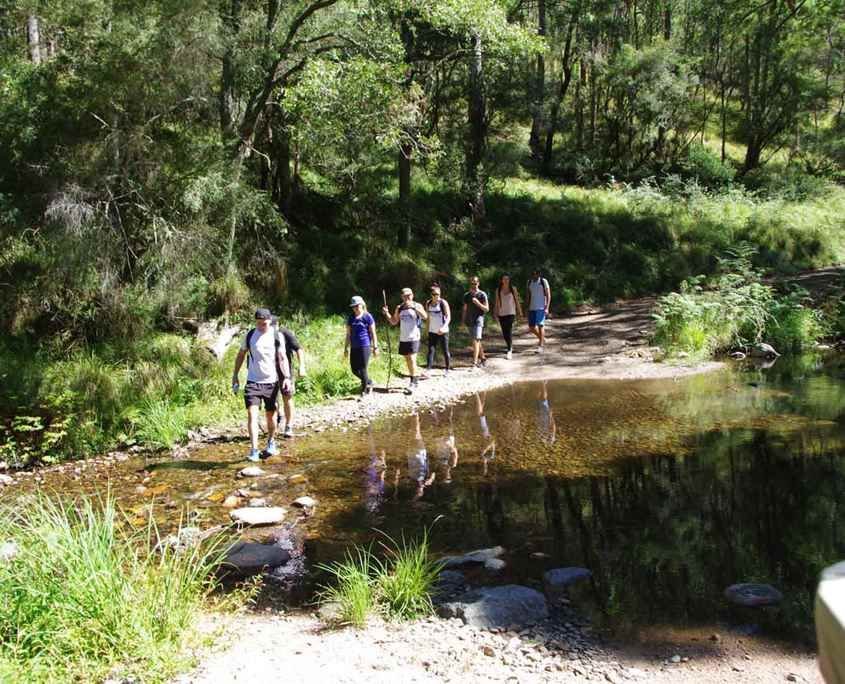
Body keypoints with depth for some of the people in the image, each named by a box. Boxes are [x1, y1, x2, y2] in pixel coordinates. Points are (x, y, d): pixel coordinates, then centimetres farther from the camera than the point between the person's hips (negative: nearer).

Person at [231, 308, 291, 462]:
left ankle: (271, 442, 35)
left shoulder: (277, 336, -2)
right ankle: (254, 450, -14)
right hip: (253, 381, 0)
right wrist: (235, 376, 10)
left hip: (271, 381, 0)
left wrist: (287, 377, -13)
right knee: (252, 413, -12)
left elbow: (282, 358, -2)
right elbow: (241, 355, 11)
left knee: (271, 414, 11)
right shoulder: (250, 335, 2)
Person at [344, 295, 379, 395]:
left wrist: (375, 347, -4)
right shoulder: (351, 318, 11)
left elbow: (373, 333, -2)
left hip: (365, 346, -5)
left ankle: (364, 389, 13)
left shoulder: (367, 317, -3)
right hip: (354, 347, 6)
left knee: (363, 369, -3)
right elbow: (348, 334, 15)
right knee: (354, 369, 7)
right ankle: (369, 383, 30)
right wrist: (346, 348, 13)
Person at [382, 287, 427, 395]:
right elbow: (394, 322, 11)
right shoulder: (399, 308, 10)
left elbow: (425, 316, -21)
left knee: (412, 360, -14)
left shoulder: (417, 306, -4)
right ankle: (416, 381, 26)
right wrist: (387, 313, -5)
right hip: (403, 338, 6)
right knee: (408, 361, 13)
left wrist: (414, 307, -33)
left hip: (413, 338, -6)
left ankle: (412, 384, -11)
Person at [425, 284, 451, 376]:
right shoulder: (428, 303, 6)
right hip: (432, 331, 4)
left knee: (445, 350, 5)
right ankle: (428, 370, -14)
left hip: (443, 331, -4)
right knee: (431, 350, -6)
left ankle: (447, 370, 18)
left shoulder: (443, 303, -9)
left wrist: (444, 327, -27)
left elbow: (448, 317, -13)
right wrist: (427, 329, 15)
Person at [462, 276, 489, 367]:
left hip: (478, 320, -5)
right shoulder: (467, 295, 11)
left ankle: (475, 363, -18)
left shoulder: (482, 294, -3)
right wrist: (464, 320, 10)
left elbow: (486, 309, -5)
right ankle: (483, 358, 29)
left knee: (476, 340, -15)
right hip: (470, 321, 6)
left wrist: (477, 303, -18)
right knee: (476, 341, 13)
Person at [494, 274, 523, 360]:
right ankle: (510, 347, 28)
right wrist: (495, 312, 3)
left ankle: (509, 351, -16)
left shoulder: (513, 289, 2)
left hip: (511, 313, -3)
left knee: (509, 331, -16)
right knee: (504, 332, 7)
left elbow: (516, 300, 7)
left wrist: (519, 311, 7)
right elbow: (497, 302, 8)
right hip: (501, 313, 3)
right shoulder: (498, 290, 5)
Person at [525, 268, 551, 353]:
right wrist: (526, 307, 9)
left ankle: (540, 347, -2)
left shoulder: (544, 282, -5)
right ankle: (542, 339, 31)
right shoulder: (529, 282, 9)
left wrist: (547, 308, -13)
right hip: (532, 308, 5)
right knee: (531, 327, 6)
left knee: (540, 326, -6)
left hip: (541, 308, -5)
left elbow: (548, 295, -6)